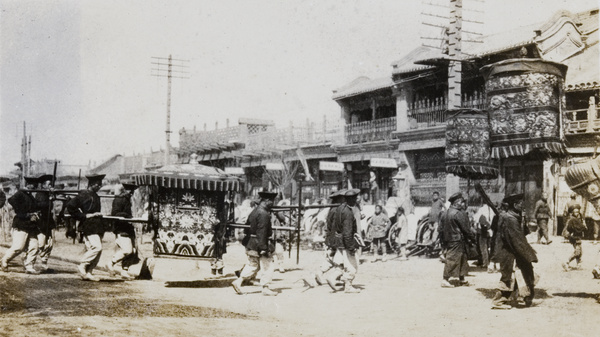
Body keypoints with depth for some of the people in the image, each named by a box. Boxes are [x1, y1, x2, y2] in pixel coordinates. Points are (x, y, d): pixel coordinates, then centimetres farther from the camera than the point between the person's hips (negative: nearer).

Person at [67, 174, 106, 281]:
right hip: (88, 226, -9)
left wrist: (99, 215, 11)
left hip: (97, 226, 9)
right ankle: (82, 266, -7)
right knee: (97, 247, -19)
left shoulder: (95, 196, 19)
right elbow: (70, 206, -13)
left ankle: (88, 273, 9)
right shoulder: (84, 195, -7)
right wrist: (84, 216, -11)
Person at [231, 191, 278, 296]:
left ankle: (238, 281, 9)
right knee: (267, 267, 2)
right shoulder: (263, 214, -18)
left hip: (250, 244, 9)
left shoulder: (254, 211, 12)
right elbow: (261, 232, -23)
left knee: (252, 265, 16)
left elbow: (247, 226, 18)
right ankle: (265, 288, 7)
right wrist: (263, 248, -22)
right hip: (259, 245, -9)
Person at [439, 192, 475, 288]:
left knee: (463, 259, 18)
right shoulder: (459, 213, -16)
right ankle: (445, 280, -3)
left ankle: (462, 280, 24)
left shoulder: (445, 213, 9)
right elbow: (466, 228, -13)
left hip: (448, 240, 9)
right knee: (452, 260, -4)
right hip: (457, 241, -9)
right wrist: (472, 238, -1)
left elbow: (441, 228, 12)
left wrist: (443, 240, 17)